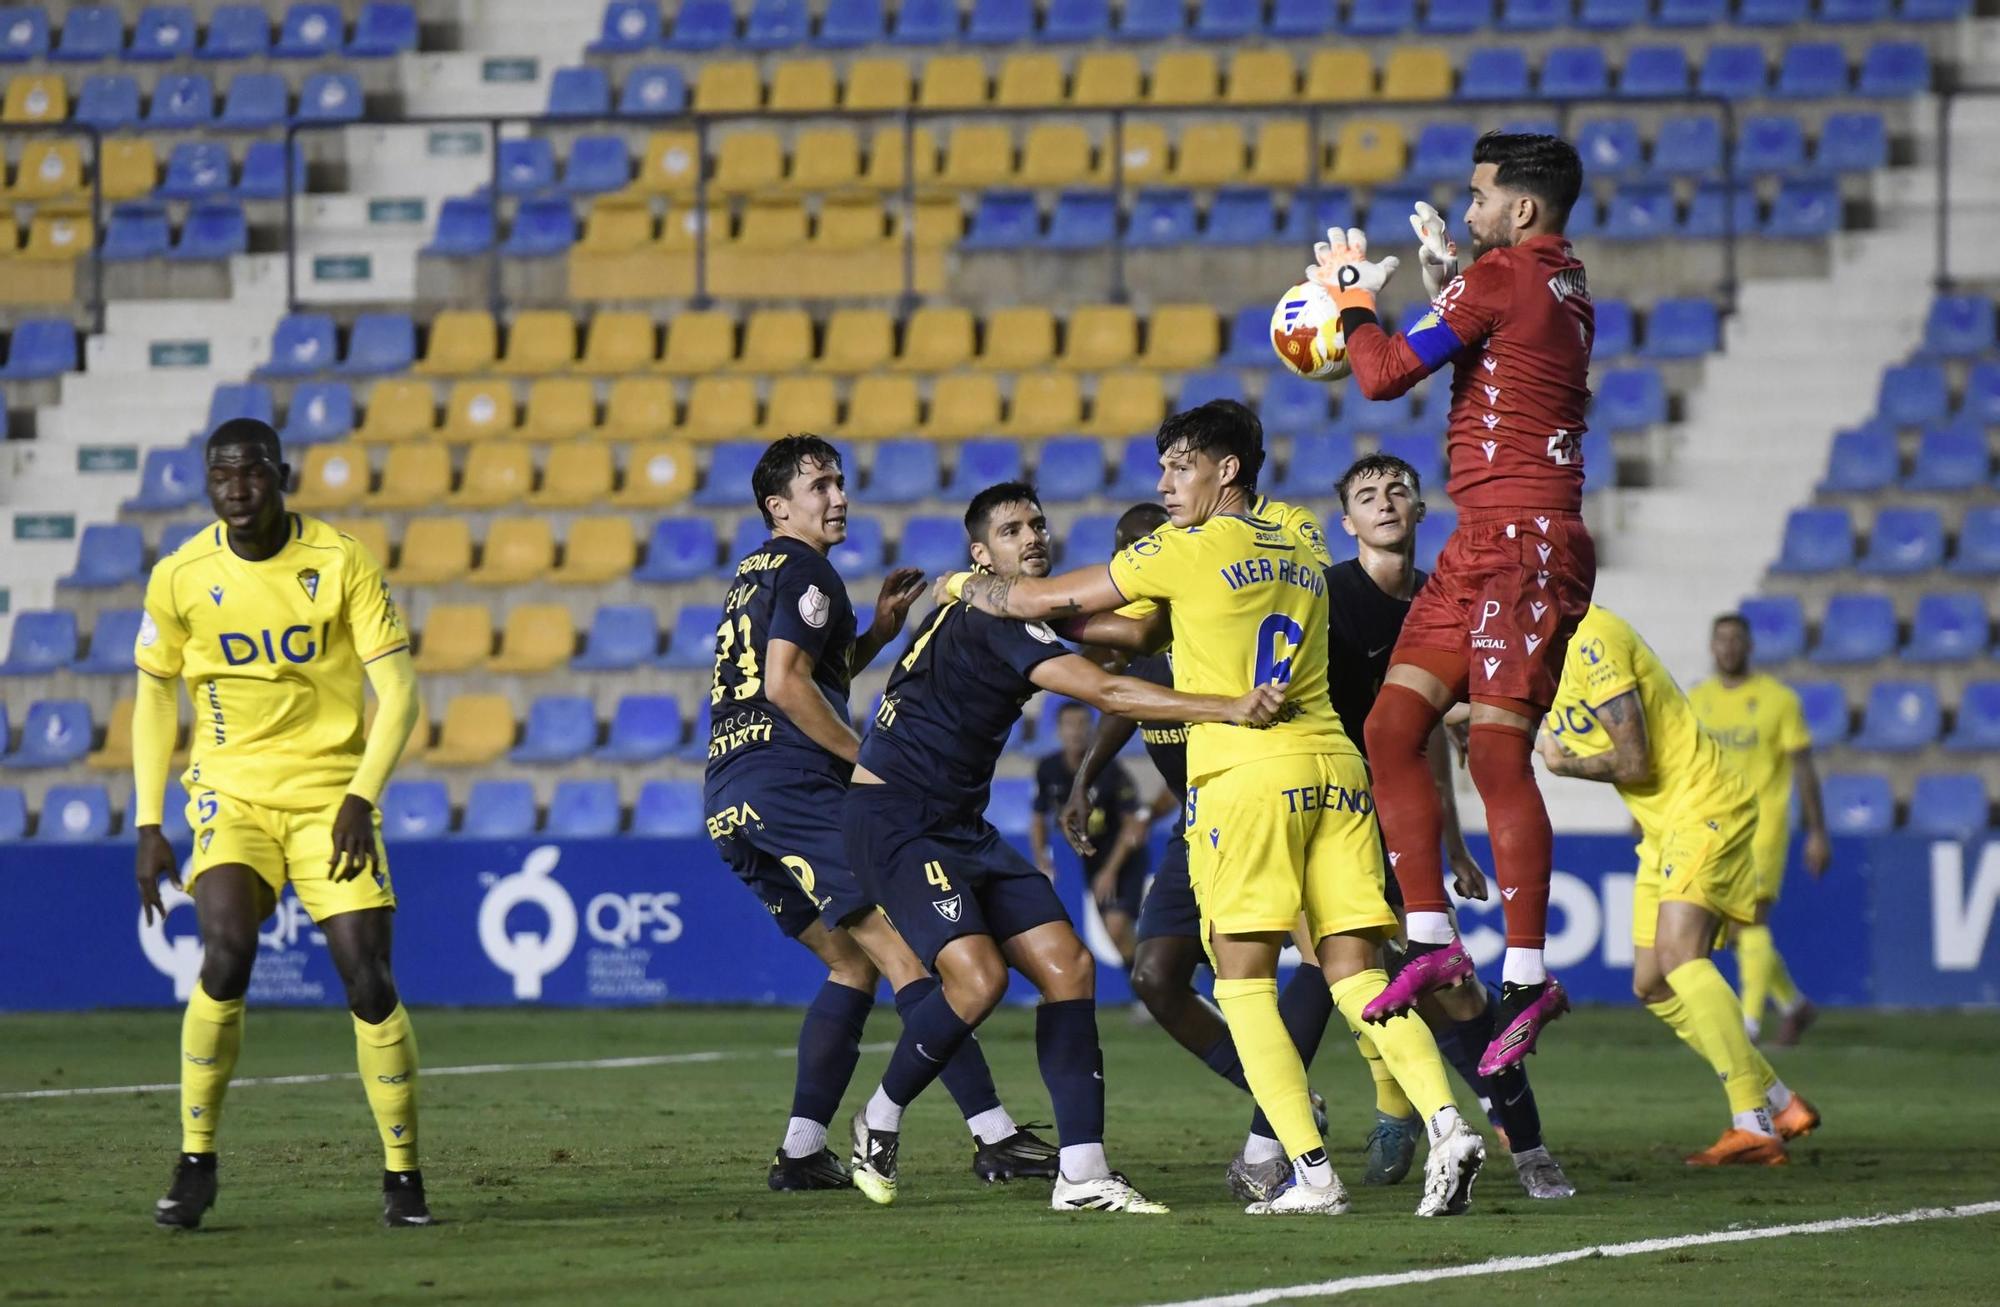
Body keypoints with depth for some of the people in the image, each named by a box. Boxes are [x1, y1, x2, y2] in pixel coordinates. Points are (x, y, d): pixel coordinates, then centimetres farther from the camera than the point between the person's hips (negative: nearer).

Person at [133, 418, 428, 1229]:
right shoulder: (180, 578, -2)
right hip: (231, 793, 0)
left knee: (367, 979, -8)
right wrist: (148, 825, 4)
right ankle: (195, 1162, -9)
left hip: (330, 791, 0)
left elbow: (398, 692, -5)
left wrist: (360, 797, -17)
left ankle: (403, 1176, 6)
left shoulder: (341, 562, -7)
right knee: (226, 955, -22)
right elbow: (154, 698, 10)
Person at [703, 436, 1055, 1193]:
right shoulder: (803, 571, -4)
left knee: (854, 962, 16)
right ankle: (994, 1136, -20)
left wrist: (875, 636, 22)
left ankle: (802, 1150, 8)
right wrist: (868, 758, -10)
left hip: (732, 804, 10)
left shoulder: (754, 577, 25)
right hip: (787, 787, -10)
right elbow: (787, 685, -17)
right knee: (908, 949, -13)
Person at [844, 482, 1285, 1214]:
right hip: (892, 821, -10)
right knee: (978, 975, -25)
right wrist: (1226, 709, -40)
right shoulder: (986, 618, -20)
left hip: (959, 824, 10)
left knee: (1067, 966, -2)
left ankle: (1082, 1174, -5)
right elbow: (1104, 692, -31)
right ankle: (879, 1123, 0)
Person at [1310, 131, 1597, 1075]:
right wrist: (1442, 281, 31)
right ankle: (1432, 940, 6)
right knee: (1391, 727, 6)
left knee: (1497, 753, -11)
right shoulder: (1563, 287, 17)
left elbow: (1383, 374, -10)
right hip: (1482, 546, 10)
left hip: (1523, 545, -10)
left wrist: (1352, 294, 7)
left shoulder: (1502, 277, -11)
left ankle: (1528, 976, -11)